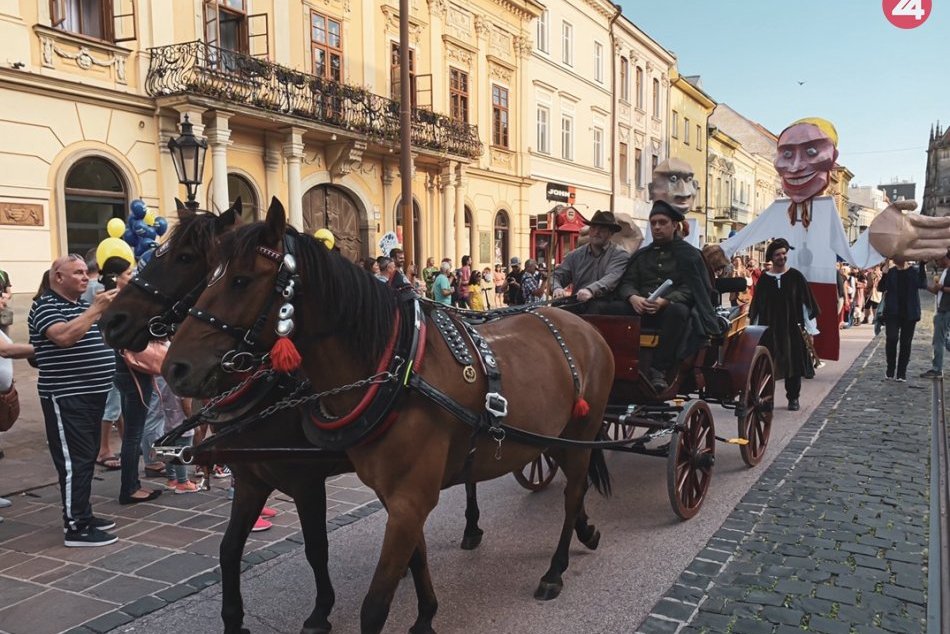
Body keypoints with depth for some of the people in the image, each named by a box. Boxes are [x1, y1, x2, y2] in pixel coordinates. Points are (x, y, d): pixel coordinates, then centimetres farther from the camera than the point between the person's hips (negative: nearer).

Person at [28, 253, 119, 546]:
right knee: (74, 461, -5)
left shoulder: (82, 305, 17)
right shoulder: (45, 306, -10)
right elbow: (64, 336, -29)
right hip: (66, 398, -9)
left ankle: (84, 515, 26)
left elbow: (100, 336, 27)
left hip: (91, 394, 9)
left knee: (87, 458, 15)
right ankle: (75, 528, 1)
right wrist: (97, 308, -29)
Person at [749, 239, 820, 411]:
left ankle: (793, 398, 18)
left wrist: (810, 328, -2)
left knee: (793, 363, 4)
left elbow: (807, 302, 2)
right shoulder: (764, 278, 4)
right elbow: (756, 305, 8)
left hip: (792, 328, 0)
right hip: (769, 329, 1)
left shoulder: (795, 276, 2)